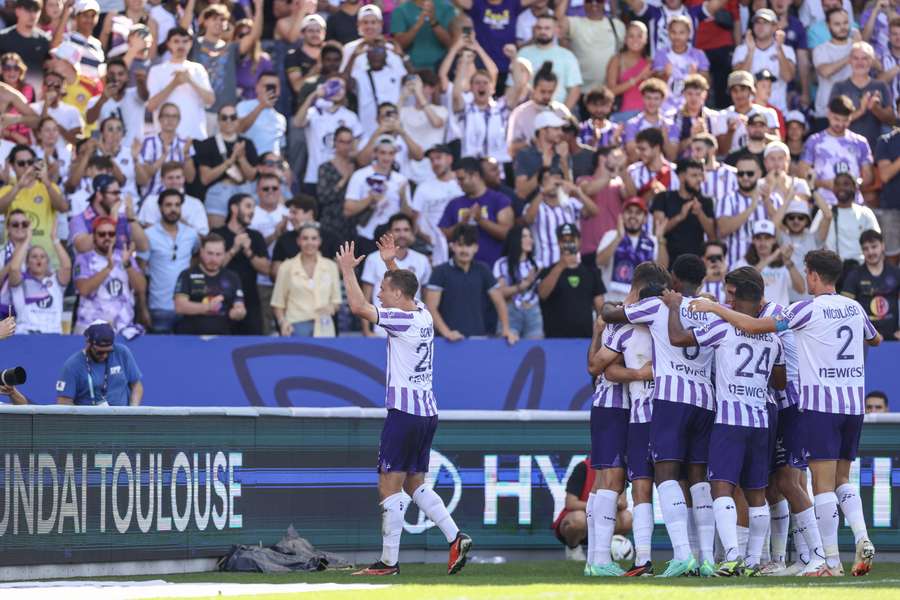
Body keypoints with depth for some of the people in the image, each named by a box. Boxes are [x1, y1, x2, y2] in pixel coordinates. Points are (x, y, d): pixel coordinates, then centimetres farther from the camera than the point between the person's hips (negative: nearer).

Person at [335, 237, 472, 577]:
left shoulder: (402, 320, -13)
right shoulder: (424, 316, 11)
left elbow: (358, 306, -20)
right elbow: (404, 291, 35)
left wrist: (348, 270, -8)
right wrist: (391, 264, 36)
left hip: (404, 412, -9)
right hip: (427, 412, 9)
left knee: (389, 486, -4)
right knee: (415, 485, 16)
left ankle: (389, 561, -5)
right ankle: (455, 538, 3)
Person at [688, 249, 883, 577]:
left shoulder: (808, 310, -9)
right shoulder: (854, 308, 9)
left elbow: (753, 326, -10)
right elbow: (875, 339, 30)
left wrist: (713, 307, 0)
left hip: (820, 403, -6)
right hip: (854, 402, 6)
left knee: (823, 483, -3)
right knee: (841, 479, 15)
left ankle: (831, 559, -5)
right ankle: (862, 537, -6)